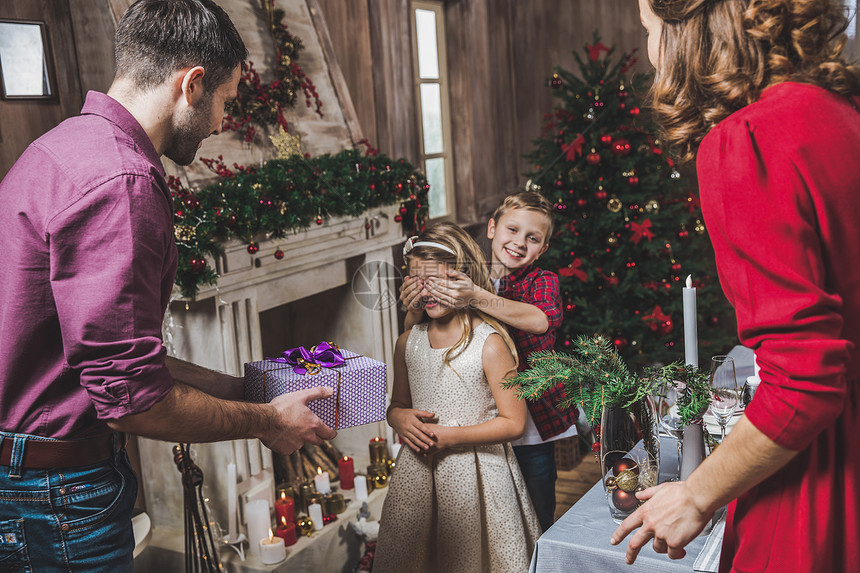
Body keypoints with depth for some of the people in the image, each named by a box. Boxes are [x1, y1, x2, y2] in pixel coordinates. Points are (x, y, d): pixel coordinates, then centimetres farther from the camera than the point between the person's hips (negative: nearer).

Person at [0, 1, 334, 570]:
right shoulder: (117, 182, -24)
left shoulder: (68, 144, 10)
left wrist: (231, 386, 15)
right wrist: (266, 421, -11)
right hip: (56, 490, -10)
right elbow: (131, 400, -25)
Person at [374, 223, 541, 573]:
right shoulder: (408, 343, 5)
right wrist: (399, 418, -7)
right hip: (417, 470, 5)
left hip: (475, 476, -5)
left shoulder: (489, 344, -12)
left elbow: (514, 423, -11)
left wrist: (451, 436, -18)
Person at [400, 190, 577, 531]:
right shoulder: (464, 281, 2)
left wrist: (476, 298, -40)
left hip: (532, 427, -1)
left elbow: (544, 318, -28)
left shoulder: (541, 281, -5)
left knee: (536, 525, 10)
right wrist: (415, 311, -24)